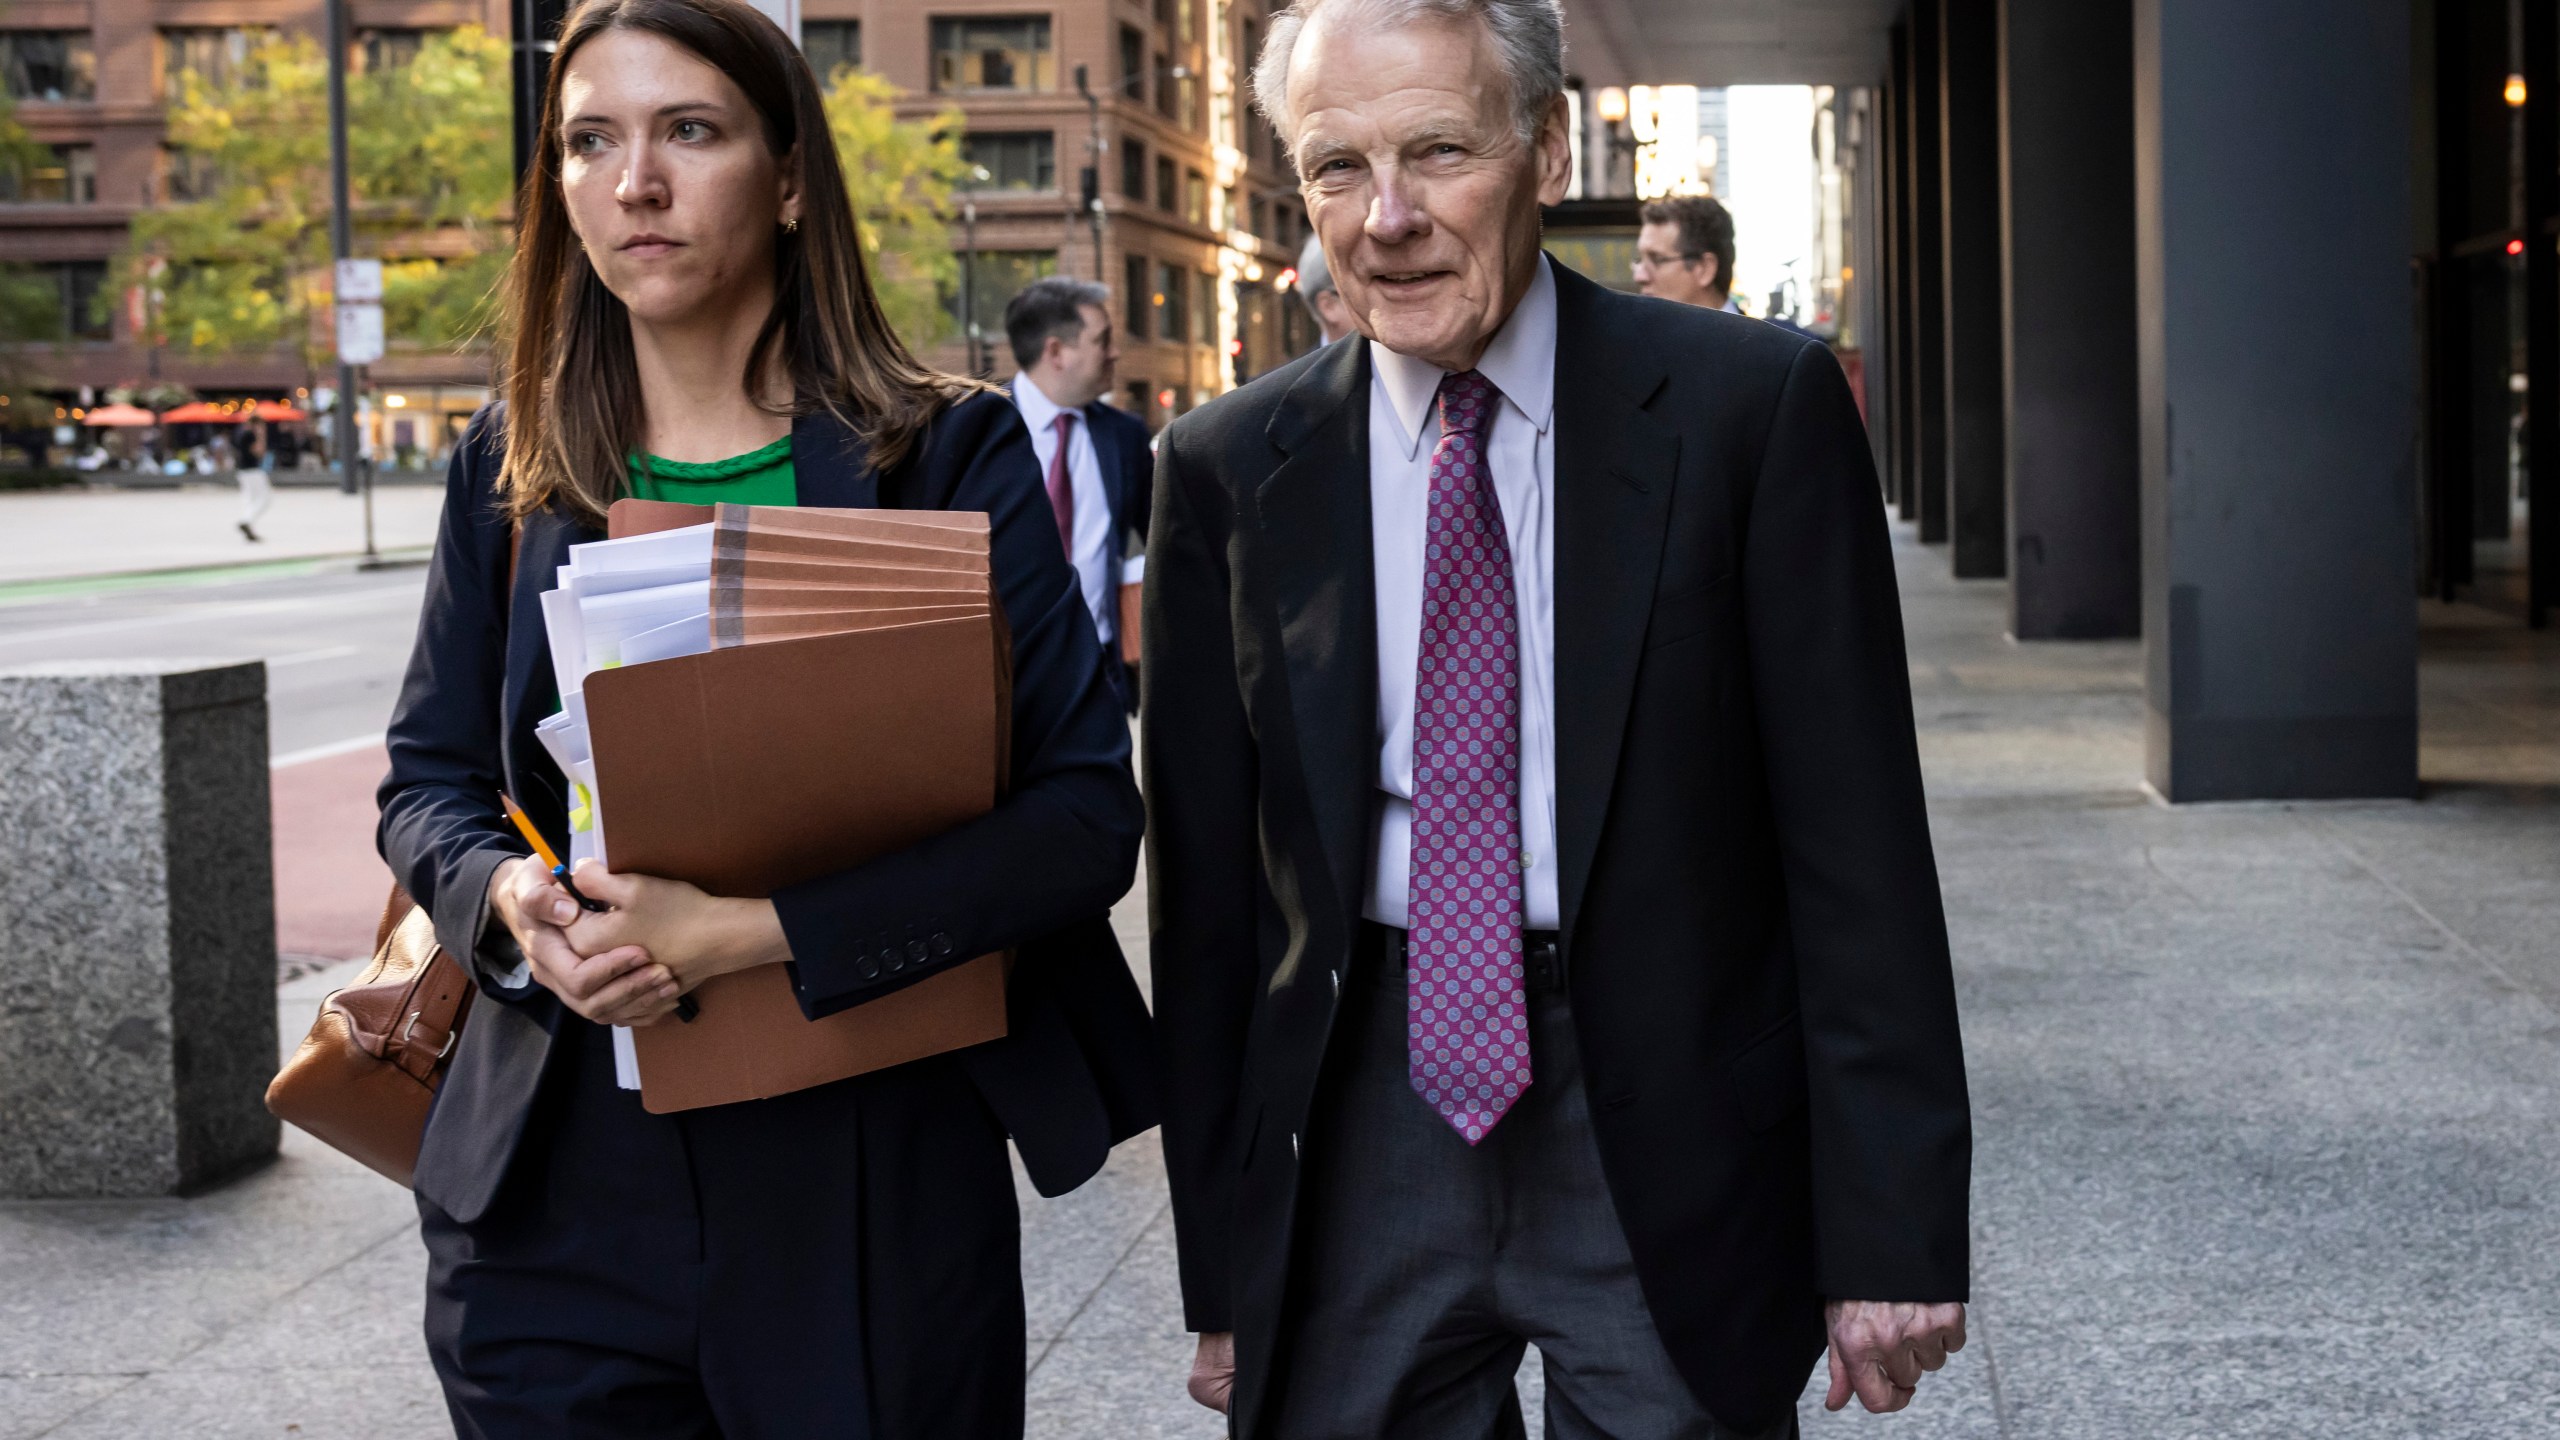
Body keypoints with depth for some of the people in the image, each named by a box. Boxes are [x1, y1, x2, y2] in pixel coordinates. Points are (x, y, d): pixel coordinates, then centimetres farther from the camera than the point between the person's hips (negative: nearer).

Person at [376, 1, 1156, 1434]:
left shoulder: (953, 453, -4)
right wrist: (507, 898, -11)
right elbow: (428, 778, 13)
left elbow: (1088, 813, -11)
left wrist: (753, 930, -20)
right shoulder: (511, 467, 7)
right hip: (559, 1193, 3)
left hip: (869, 1191, -2)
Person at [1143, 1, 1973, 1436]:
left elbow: (1859, 841, -6)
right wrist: (1220, 1270, 5)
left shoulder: (1754, 405, -5)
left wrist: (1890, 1234, -9)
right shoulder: (1228, 469, 3)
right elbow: (1207, 886, 6)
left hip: (1668, 1131, -2)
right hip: (1363, 1125, 2)